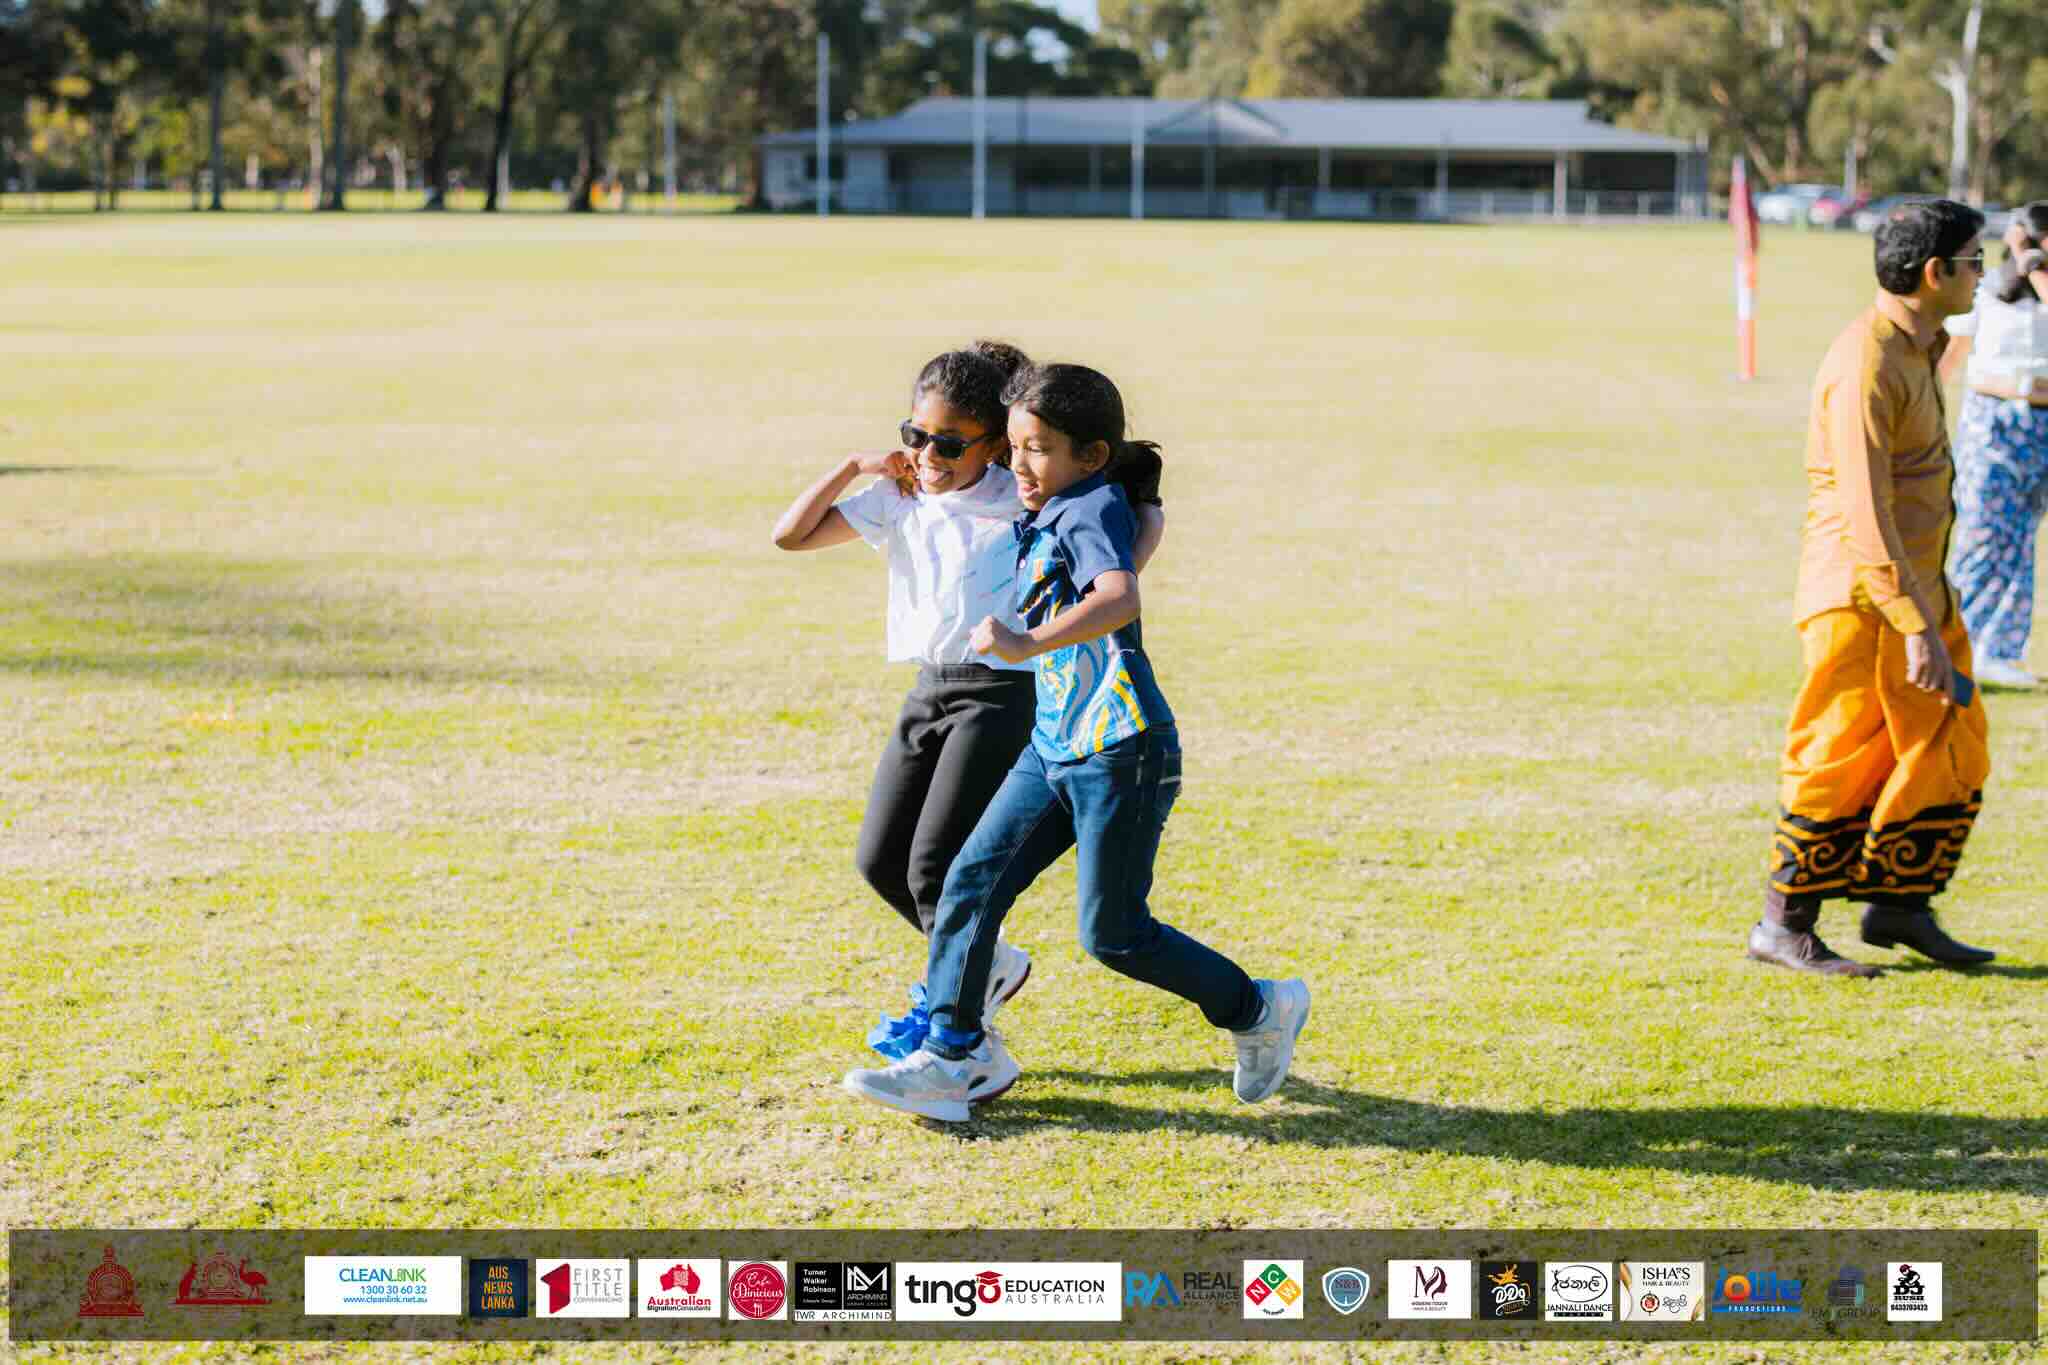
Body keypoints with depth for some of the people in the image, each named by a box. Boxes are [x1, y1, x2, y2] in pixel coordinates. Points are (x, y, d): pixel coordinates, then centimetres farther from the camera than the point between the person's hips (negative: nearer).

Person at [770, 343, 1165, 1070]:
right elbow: (791, 535, 4)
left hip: (1001, 691, -7)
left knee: (935, 864, -13)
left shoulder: (1021, 497, -8)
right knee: (879, 859, 8)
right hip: (930, 692, 7)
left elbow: (1143, 510, -5)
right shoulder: (897, 498, 6)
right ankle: (988, 965, 30)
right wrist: (855, 464, -2)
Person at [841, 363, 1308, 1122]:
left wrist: (1028, 643, -43)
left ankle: (1261, 1011, 18)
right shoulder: (1043, 522, 13)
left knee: (1113, 934, -1)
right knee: (973, 881, 0)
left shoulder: (1094, 510, -14)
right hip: (1054, 746, 9)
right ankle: (954, 1056, 5)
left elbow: (1119, 599, -35)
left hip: (1121, 752, -9)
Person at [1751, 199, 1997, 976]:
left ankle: (1899, 907, 19)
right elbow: (1865, 512, -25)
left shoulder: (1915, 351, 14)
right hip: (1862, 599, -10)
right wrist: (1917, 629, -27)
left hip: (1915, 588, 10)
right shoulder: (1868, 364, -19)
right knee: (1840, 763, -3)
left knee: (1953, 752, 9)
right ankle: (1784, 927, 8)